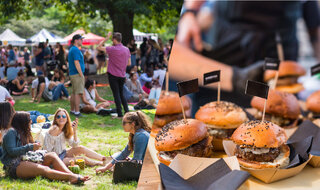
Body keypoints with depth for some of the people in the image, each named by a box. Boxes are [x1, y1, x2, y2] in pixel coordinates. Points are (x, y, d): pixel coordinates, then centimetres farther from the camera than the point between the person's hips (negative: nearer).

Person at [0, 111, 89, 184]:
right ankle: (72, 177, -52)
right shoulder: (11, 132, -5)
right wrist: (30, 147, -17)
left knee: (52, 155, -11)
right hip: (14, 166, -9)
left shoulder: (22, 133, 25)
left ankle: (71, 175, -35)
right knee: (44, 169, -33)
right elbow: (11, 151, -17)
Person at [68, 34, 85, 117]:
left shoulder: (72, 49, 18)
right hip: (77, 74, -11)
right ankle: (77, 112, -13)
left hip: (72, 74, 11)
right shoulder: (76, 50, -14)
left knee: (74, 93, 16)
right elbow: (76, 63, -21)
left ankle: (72, 110, 23)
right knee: (78, 93, -11)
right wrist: (81, 75, -19)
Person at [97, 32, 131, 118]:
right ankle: (127, 111, 16)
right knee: (121, 94, 18)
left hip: (113, 75, -6)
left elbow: (99, 47, -8)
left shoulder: (112, 49, -15)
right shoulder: (127, 49, 4)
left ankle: (120, 114, 0)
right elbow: (129, 63, 11)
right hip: (122, 75, 6)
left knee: (116, 94, -1)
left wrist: (107, 38, -4)